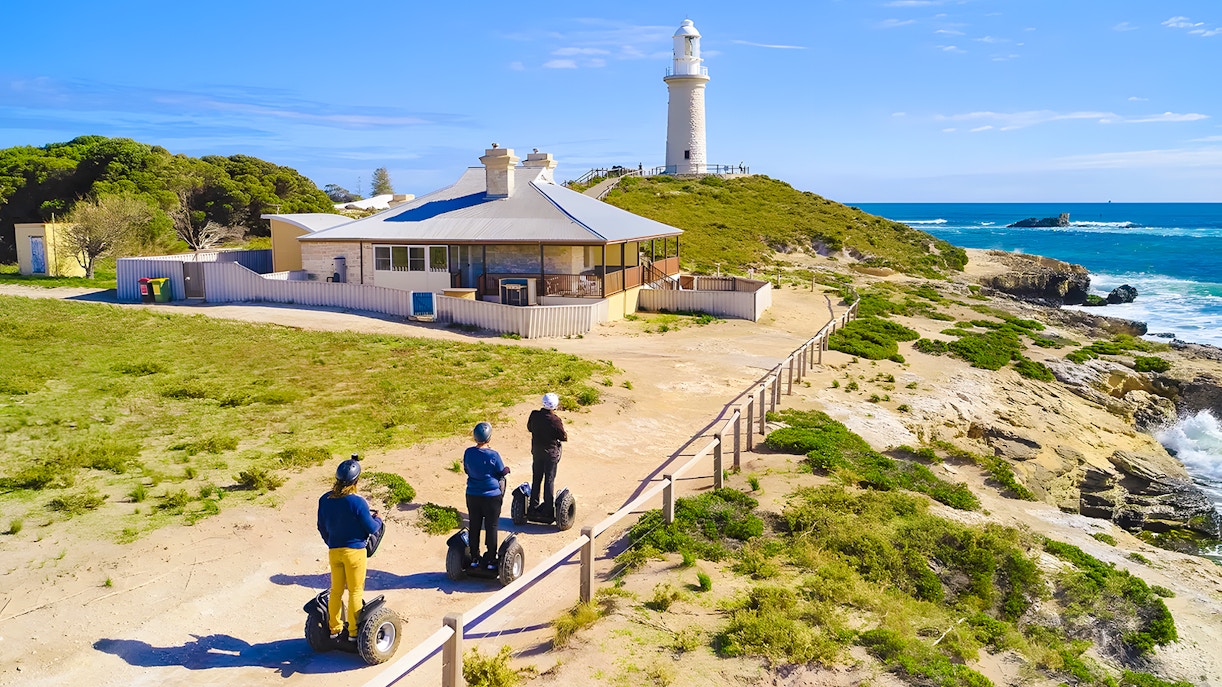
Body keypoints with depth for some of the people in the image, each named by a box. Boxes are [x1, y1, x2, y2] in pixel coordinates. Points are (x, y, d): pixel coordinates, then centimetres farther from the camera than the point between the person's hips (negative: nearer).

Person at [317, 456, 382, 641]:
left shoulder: (324, 500, -4)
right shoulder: (357, 502, -21)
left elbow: (321, 527, 8)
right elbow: (371, 528, -12)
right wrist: (378, 520, 10)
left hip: (334, 551, 5)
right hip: (354, 551, -5)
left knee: (336, 590, 17)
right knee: (355, 591, 7)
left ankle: (334, 629, 26)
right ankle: (354, 632, 12)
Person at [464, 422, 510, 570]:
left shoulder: (468, 452, -7)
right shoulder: (493, 455, -18)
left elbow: (466, 470, 7)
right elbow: (502, 473, -7)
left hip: (472, 495, 4)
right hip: (492, 496, -3)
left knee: (474, 527, 14)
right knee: (491, 528, 8)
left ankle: (474, 558, 22)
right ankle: (491, 560, 14)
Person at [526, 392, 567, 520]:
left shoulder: (534, 415, -8)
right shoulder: (555, 420, -21)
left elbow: (529, 428, 11)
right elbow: (564, 437, -11)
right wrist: (562, 426, 4)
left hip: (536, 451, 4)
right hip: (551, 453, -4)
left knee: (536, 479, 15)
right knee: (549, 481, 5)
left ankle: (533, 507, 21)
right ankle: (548, 510, 8)